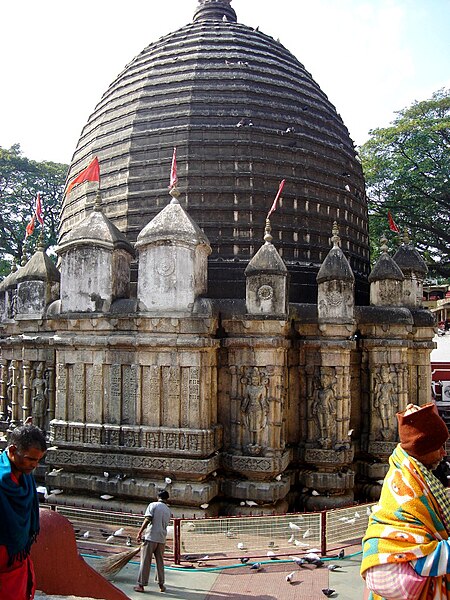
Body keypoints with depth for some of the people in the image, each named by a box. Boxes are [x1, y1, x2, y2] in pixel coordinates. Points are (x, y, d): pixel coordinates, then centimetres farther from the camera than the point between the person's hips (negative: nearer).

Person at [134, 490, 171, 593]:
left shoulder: (153, 505, -3)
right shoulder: (168, 510, 13)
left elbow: (147, 520, -14)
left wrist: (139, 533, -11)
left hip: (150, 537, -4)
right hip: (161, 539, 4)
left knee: (145, 562, 3)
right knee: (160, 562, 15)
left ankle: (141, 585, 8)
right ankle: (161, 584, 20)